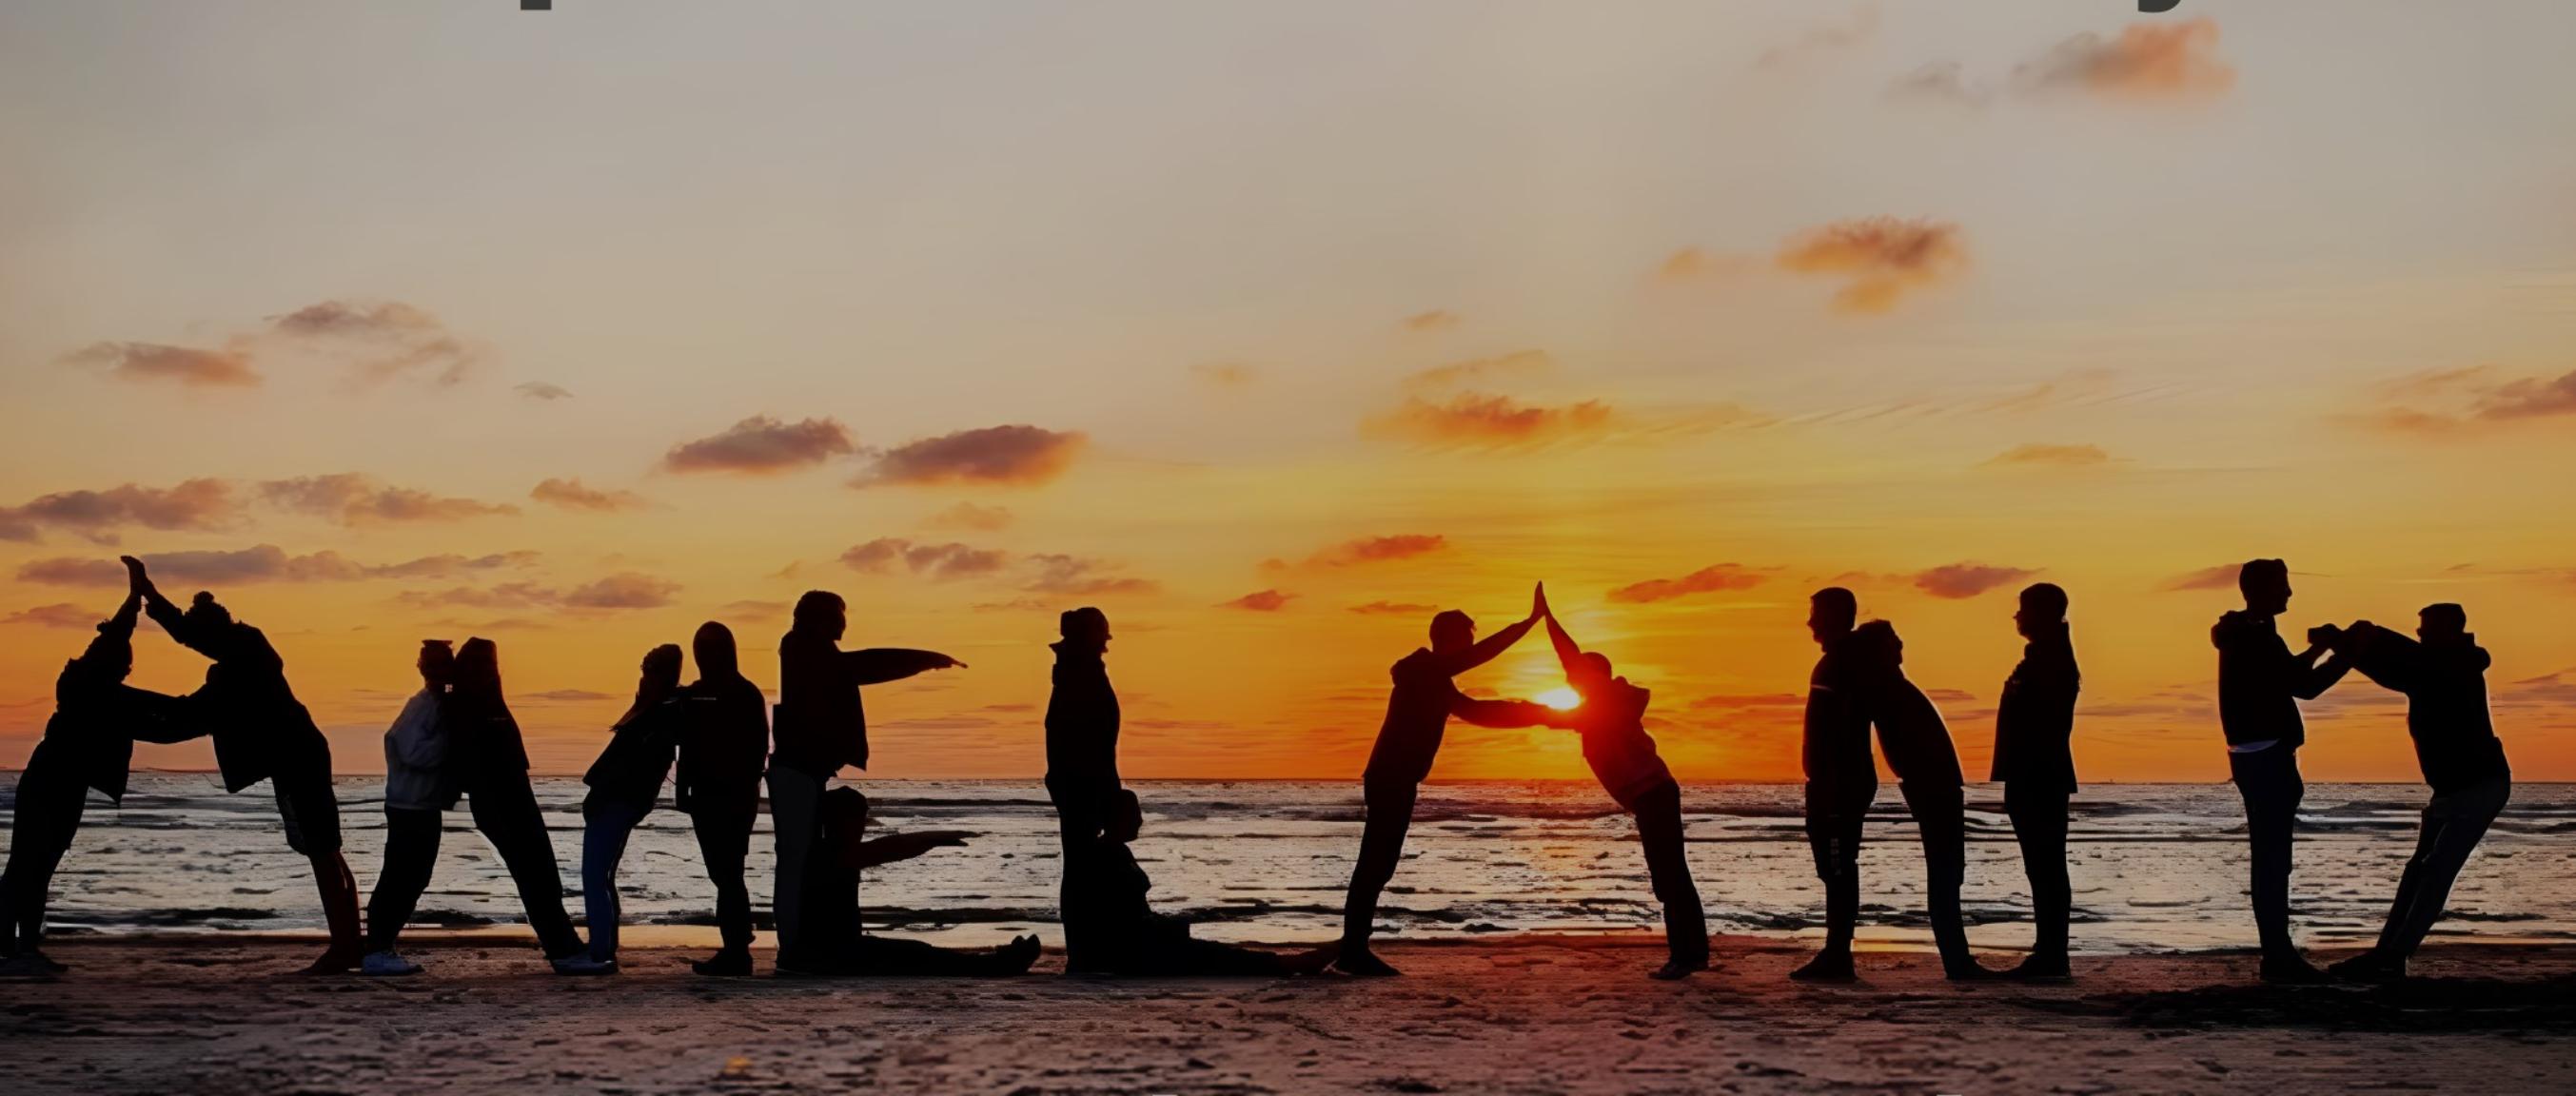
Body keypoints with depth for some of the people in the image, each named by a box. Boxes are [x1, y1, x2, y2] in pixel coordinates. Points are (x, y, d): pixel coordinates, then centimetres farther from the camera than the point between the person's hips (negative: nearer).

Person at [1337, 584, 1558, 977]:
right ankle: (1354, 950, -10)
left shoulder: (1434, 682, 22)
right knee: (1375, 866, -10)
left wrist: (1539, 714, 24)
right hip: (1390, 781, -10)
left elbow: (1480, 712, 27)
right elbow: (1481, 655, -14)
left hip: (1394, 782, 10)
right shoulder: (1423, 670, -6)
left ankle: (1354, 950, 11)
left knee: (1376, 867, 9)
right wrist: (1532, 620, -13)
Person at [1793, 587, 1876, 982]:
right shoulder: (1839, 660, 18)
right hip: (1832, 783, 11)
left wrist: (1835, 785, -25)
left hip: (1840, 783, -11)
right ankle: (1836, 954, 15)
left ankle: (1837, 956, -8)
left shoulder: (1843, 663, -15)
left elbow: (1846, 729, -23)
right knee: (1836, 870, 12)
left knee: (1838, 870, -9)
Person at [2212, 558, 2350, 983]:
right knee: (2272, 860, -8)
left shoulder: (2247, 635, 16)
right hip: (2266, 757, -10)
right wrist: (2347, 654, -9)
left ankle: (2278, 954, 15)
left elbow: (2285, 678, 25)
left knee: (2271, 859, 11)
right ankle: (2279, 956, -6)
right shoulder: (2256, 637, -15)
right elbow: (2304, 687, -18)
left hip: (2259, 756, 10)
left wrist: (2318, 649, 17)